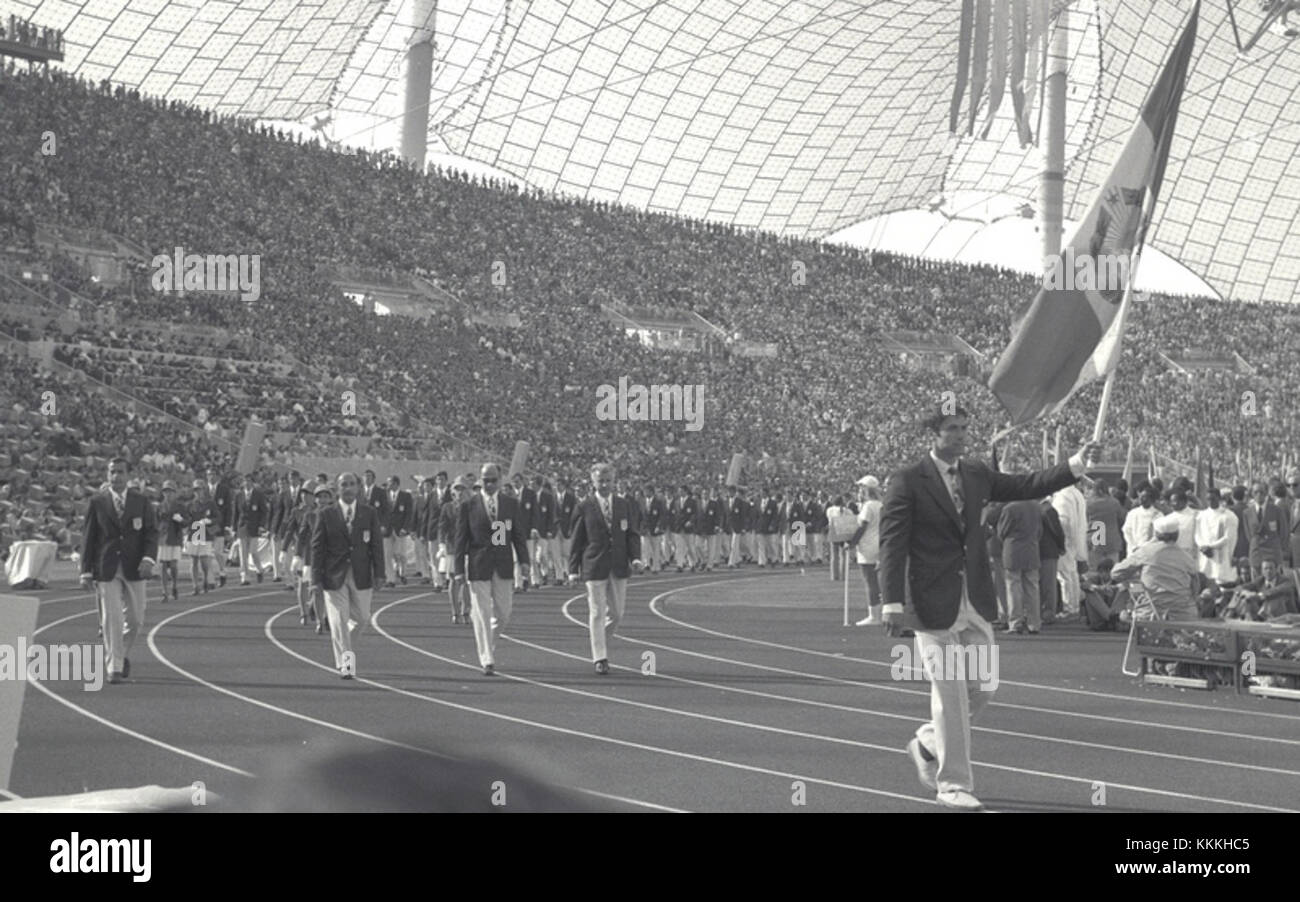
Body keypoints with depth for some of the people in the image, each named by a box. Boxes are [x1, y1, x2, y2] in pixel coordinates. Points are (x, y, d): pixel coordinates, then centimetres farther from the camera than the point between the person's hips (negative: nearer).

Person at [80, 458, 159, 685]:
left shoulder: (141, 502, 5)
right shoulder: (97, 502, 2)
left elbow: (152, 532, 2)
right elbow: (88, 537, 2)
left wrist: (149, 558, -15)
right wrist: (86, 572, -2)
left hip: (134, 568, 1)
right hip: (107, 570, -1)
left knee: (135, 619, 5)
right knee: (112, 618, -6)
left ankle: (122, 654, 31)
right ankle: (114, 668, -1)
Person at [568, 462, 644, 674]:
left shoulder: (622, 504, 8)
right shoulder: (585, 508, -1)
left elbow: (632, 534, 9)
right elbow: (577, 540, 2)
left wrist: (635, 557, -6)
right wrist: (574, 569, 0)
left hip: (619, 567, 3)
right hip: (594, 567, -3)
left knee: (616, 613, 5)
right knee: (597, 613, -2)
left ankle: (599, 639, 31)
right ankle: (600, 658, 4)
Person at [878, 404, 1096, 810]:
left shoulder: (977, 474, 11)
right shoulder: (908, 482, -7)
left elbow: (1027, 486, 10)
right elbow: (892, 545, -11)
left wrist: (1075, 465, -5)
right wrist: (893, 603, -19)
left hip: (976, 603, 6)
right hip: (934, 605, -6)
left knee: (983, 687, 9)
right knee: (950, 693, -4)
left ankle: (928, 743, 32)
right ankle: (952, 785, 7)